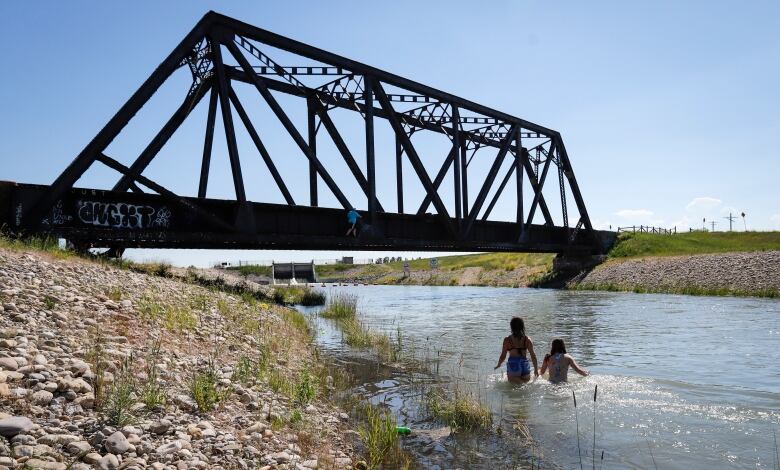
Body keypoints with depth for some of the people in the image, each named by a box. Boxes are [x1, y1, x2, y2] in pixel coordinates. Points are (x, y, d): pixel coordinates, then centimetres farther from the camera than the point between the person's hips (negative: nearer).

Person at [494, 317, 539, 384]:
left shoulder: (507, 340, -4)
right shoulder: (527, 339, 2)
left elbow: (503, 356, -1)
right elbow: (533, 355, 2)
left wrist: (498, 365, 17)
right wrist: (536, 369, 13)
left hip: (513, 365, -2)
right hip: (525, 365, 2)